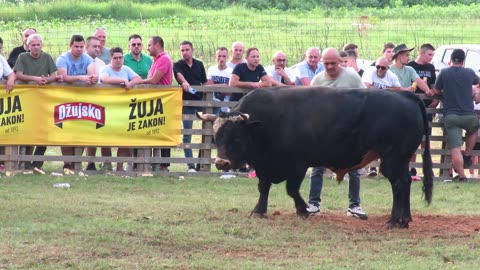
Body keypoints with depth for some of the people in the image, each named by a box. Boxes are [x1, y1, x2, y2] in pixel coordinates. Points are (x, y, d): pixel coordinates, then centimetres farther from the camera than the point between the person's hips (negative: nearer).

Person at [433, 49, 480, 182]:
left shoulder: (444, 73, 0)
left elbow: (436, 91, 9)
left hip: (450, 115, -2)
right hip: (469, 115, 2)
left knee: (455, 149, -5)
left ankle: (462, 176, -11)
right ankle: (467, 156, 29)